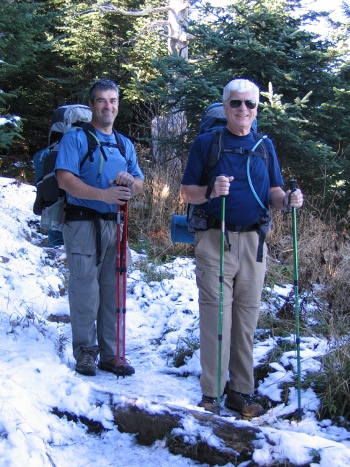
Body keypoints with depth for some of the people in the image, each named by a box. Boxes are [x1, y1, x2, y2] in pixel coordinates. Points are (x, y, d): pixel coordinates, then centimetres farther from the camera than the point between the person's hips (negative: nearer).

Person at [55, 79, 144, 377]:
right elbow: (65, 179, -14)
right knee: (85, 289, -3)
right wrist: (103, 194, -25)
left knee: (112, 290, 8)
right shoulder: (76, 138, -2)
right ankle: (85, 352, 9)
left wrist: (130, 183, -10)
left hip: (115, 224, 6)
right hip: (83, 222, -5)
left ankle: (110, 354, 16)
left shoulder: (125, 144, 17)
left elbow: (140, 183, 15)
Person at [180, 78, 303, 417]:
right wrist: (211, 192, -20)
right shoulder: (206, 142, 3)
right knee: (216, 315, -5)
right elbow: (187, 192, 1)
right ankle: (211, 394, 3)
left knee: (247, 316, 7)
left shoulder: (265, 146, 14)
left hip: (253, 241, 4)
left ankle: (241, 391, 17)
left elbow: (273, 192, 14)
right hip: (215, 239, -3)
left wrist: (288, 199, -9)